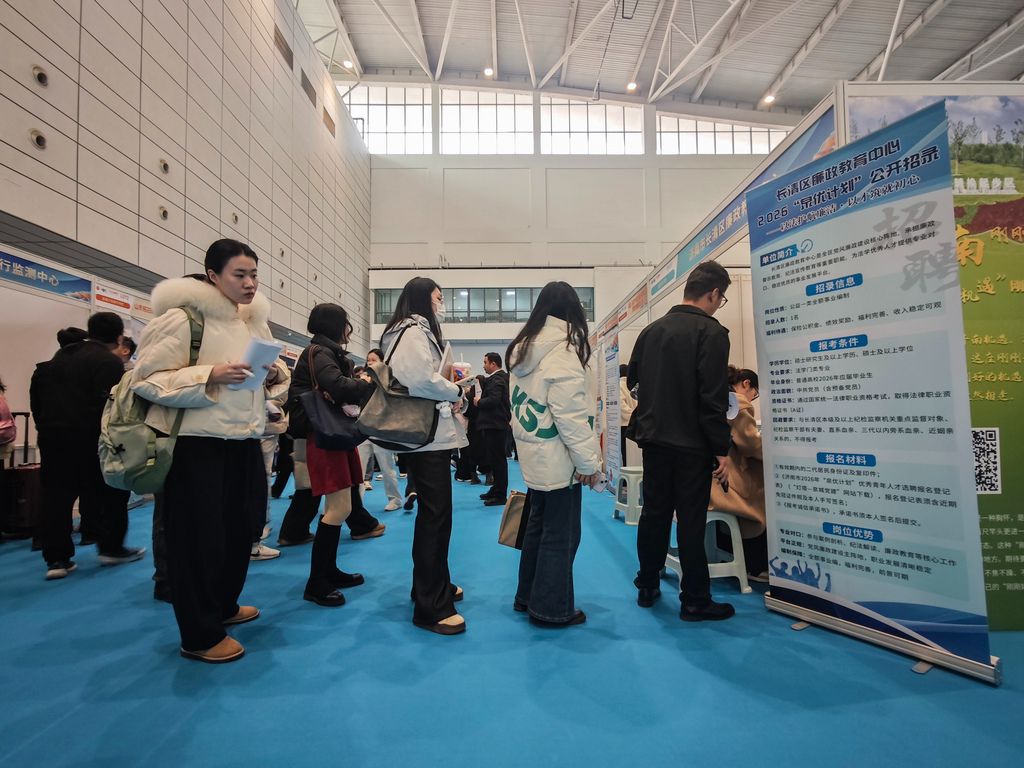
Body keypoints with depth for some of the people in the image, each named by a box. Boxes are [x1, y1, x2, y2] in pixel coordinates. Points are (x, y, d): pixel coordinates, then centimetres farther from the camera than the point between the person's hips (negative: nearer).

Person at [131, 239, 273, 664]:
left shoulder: (252, 318, 12)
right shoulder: (183, 317, -13)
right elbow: (145, 379, -15)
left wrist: (268, 371, 2)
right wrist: (209, 375, -25)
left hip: (243, 440, 8)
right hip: (196, 443, -8)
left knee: (239, 528, 17)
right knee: (199, 536, 3)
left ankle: (223, 605, 39)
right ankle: (200, 634, 19)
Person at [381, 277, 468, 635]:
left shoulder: (421, 331, 21)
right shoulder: (413, 331, -11)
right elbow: (420, 378, -26)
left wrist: (451, 395, 6)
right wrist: (454, 390, -9)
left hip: (430, 434, 11)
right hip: (426, 436, -11)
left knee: (434, 513, 18)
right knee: (435, 516, -8)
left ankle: (434, 585, 31)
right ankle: (431, 607, -1)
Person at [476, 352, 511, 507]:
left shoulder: (497, 380, -15)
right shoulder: (502, 377, 16)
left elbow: (493, 399, -27)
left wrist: (479, 401, -11)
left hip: (495, 426, -10)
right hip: (495, 424, 10)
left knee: (497, 459, -4)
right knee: (495, 458, 17)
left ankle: (500, 495, 2)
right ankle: (497, 489, 27)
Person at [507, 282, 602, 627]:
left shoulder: (524, 348, 9)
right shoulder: (563, 349, -17)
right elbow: (570, 413, -21)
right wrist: (588, 461, -16)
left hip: (534, 455, 9)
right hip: (558, 457, -9)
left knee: (537, 525, 19)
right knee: (561, 534, 4)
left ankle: (528, 595, 32)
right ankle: (552, 608, 16)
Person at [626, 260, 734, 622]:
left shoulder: (652, 330, 6)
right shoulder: (711, 331, -12)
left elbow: (632, 380, 12)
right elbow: (713, 398, -17)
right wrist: (722, 450, -12)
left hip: (654, 438, 6)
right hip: (691, 443, -6)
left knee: (654, 513, 15)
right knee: (691, 521, 3)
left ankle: (647, 587, 27)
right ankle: (695, 601, 14)